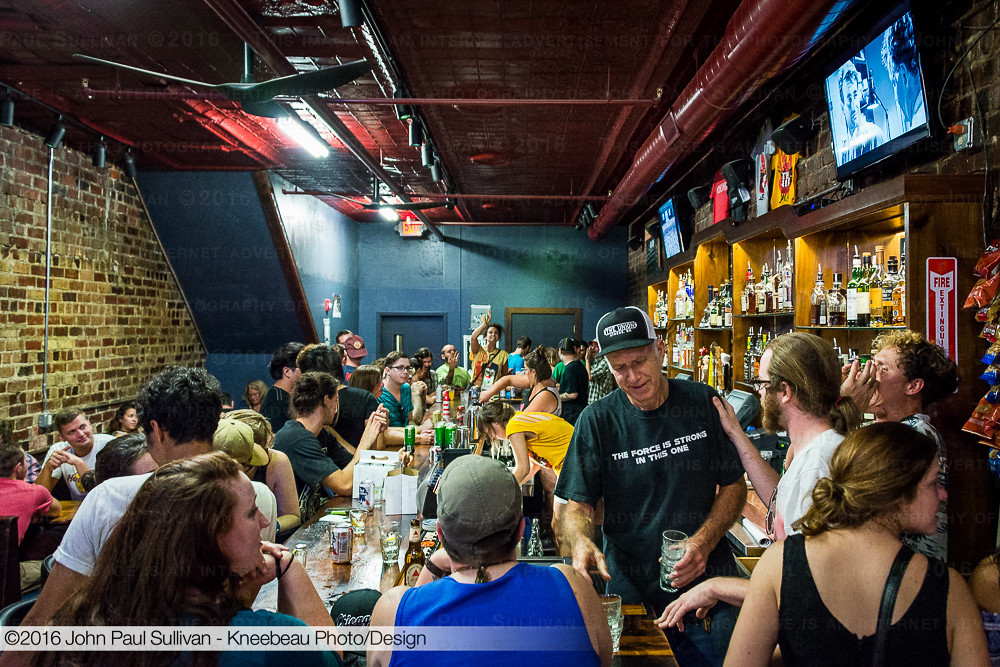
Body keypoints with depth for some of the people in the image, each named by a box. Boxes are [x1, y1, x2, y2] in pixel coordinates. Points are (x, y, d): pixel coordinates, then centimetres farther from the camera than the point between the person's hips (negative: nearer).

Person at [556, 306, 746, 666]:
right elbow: (578, 503, -6)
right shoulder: (597, 421, -8)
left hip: (705, 584, 1)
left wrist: (703, 542, -14)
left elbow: (734, 485, 1)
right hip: (632, 593, -1)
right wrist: (580, 541, -28)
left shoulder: (703, 402, -5)